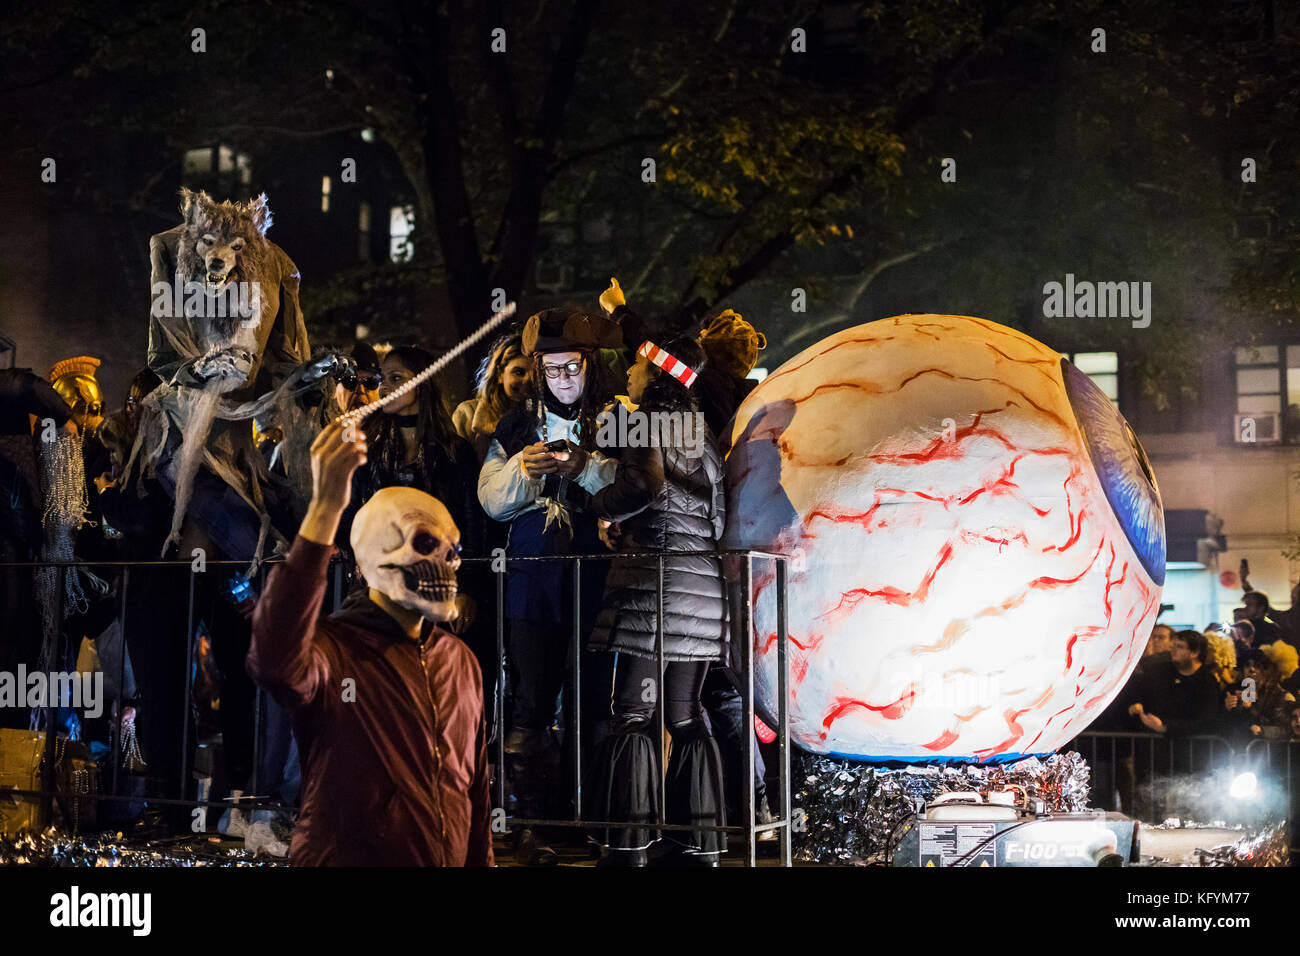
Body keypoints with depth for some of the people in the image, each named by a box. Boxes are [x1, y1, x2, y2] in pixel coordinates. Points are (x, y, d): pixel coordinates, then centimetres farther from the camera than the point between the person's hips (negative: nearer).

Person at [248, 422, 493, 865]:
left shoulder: (460, 661, 8)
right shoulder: (333, 649, -13)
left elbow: (476, 791, 12)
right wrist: (324, 513, -42)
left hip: (450, 859, 6)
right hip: (345, 858, -6)